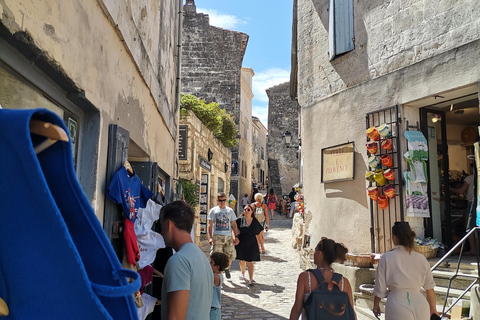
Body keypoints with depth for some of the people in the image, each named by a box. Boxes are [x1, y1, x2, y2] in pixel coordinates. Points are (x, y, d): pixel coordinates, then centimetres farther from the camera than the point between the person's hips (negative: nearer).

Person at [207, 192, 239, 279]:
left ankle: (227, 268, 31)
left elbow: (234, 224, 13)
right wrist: (210, 237, -7)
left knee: (230, 255, 1)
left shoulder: (230, 210, 12)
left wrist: (235, 236, 5)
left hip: (228, 236, 2)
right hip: (217, 236, -2)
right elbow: (210, 225, 2)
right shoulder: (213, 210, 5)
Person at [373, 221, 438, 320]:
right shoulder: (421, 258, 4)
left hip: (397, 304, -4)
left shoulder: (387, 258, -6)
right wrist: (433, 309, 24)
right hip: (420, 304, 4)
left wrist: (376, 305, 14)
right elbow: (429, 288, 10)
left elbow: (380, 287, -1)